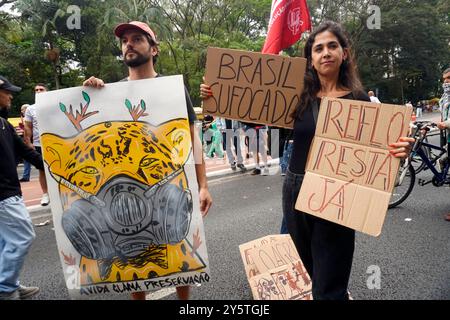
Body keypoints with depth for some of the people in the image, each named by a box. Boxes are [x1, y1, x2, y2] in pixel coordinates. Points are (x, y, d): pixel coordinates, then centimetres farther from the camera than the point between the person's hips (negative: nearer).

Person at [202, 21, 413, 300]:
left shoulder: (358, 99, -5)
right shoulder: (299, 96, 1)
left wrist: (399, 152, -25)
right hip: (295, 190, 4)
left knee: (328, 288, 2)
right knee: (311, 269, 24)